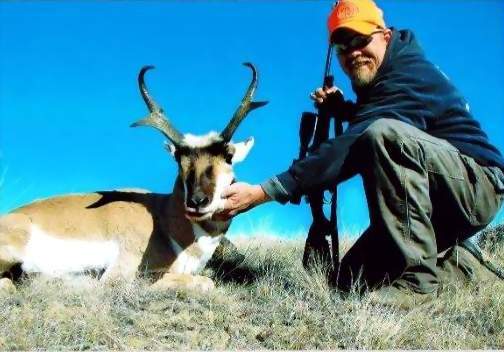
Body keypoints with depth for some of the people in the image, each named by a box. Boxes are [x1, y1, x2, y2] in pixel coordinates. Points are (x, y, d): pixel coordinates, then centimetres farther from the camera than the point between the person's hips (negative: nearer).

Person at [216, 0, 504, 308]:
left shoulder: (412, 75, -20)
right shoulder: (378, 80, 10)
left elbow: (352, 149, -33)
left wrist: (263, 192, -38)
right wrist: (340, 107, 7)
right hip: (435, 203, 9)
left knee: (385, 134, -34)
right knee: (352, 280, 1)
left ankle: (416, 278, -30)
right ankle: (457, 262, 15)